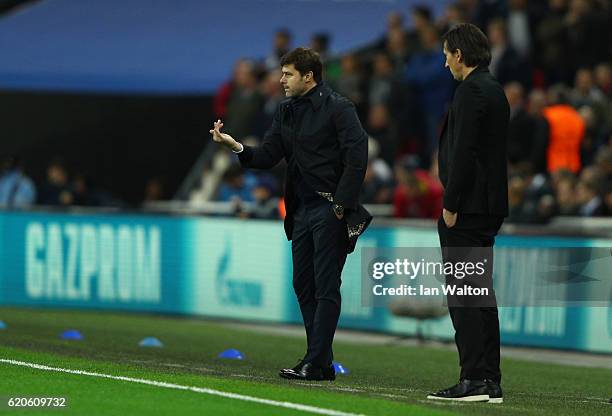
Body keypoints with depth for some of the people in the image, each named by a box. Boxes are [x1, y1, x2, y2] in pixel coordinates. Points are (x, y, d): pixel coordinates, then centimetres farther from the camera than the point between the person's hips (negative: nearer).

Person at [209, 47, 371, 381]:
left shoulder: (337, 108, -9)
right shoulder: (286, 111, 14)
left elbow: (357, 157, -15)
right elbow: (268, 156, 9)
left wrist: (341, 203, -17)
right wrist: (236, 147, -8)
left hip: (330, 210, -8)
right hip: (302, 210, 8)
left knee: (326, 287, -7)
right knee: (303, 285, 8)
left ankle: (317, 363, -7)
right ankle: (320, 361, 13)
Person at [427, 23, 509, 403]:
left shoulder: (471, 91, -13)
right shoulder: (495, 90, 17)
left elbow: (463, 153, -19)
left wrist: (451, 204, -15)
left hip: (467, 207, -10)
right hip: (490, 207, 10)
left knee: (463, 295, -8)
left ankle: (474, 380, -10)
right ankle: (490, 382, 14)